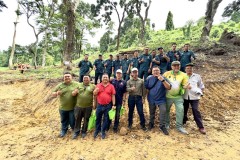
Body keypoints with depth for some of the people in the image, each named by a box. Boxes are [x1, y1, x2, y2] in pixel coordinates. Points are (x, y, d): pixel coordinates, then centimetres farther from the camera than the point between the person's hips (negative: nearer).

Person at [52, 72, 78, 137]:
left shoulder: (76, 84, -6)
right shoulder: (60, 85, 0)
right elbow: (53, 94, 5)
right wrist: (57, 93, -17)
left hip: (73, 107, -2)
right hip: (63, 108, 2)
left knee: (72, 121, 12)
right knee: (64, 120, 22)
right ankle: (64, 130, 48)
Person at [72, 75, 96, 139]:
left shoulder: (92, 86, 1)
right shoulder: (79, 85, 6)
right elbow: (73, 94, 6)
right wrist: (75, 92, -17)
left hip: (88, 107, -1)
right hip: (78, 106, 2)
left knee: (86, 120, 13)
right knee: (77, 120, 12)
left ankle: (84, 132, 32)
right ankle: (76, 132, 31)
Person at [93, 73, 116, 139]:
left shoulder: (111, 86, -2)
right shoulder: (98, 85, 4)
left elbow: (113, 96, -2)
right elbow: (94, 94, 4)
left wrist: (113, 105, -6)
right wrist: (97, 90, -16)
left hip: (108, 106, -1)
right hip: (99, 105, 2)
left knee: (106, 119, 11)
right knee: (98, 118, 15)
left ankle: (103, 131, 29)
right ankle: (97, 130, 37)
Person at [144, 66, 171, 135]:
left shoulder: (163, 78, -11)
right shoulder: (149, 78, -6)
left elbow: (169, 87, -23)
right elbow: (145, 87, 4)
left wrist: (163, 80, -37)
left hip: (161, 99, -2)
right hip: (151, 99, 2)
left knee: (163, 111, -15)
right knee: (152, 112, 15)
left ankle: (162, 126, 4)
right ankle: (151, 123, 38)